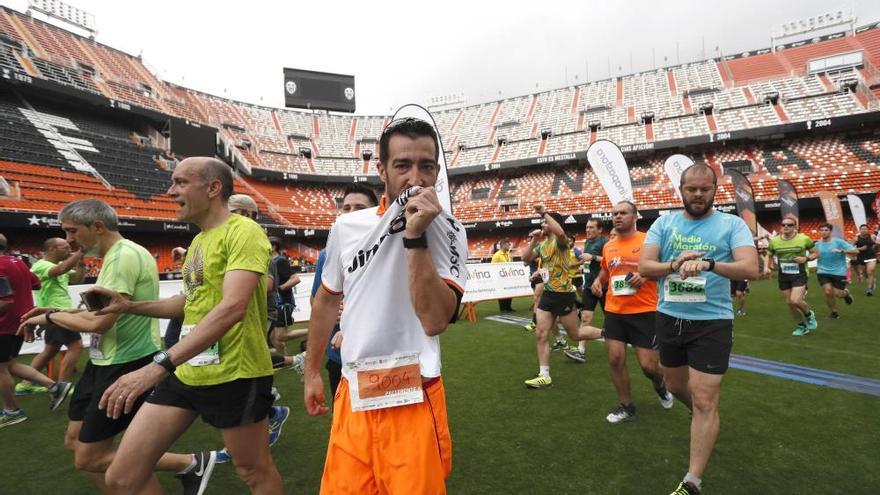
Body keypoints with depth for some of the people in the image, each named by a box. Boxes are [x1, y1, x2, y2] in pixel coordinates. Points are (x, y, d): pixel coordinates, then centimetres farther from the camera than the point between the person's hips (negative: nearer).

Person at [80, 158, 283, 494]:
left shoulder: (243, 231, -16)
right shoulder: (198, 240, 12)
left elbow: (233, 307, -28)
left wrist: (159, 364, -31)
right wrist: (131, 306, 12)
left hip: (235, 375, -8)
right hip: (185, 372, 8)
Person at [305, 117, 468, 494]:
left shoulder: (446, 231, -11)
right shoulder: (346, 226, 0)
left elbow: (434, 321, -22)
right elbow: (327, 299, 13)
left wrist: (415, 237, -26)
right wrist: (312, 371, 18)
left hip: (413, 400, -3)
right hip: (352, 392, 4)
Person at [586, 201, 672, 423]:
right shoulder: (608, 247, 9)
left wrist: (646, 275, -20)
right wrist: (598, 280, 5)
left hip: (644, 312, -4)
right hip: (614, 311, 5)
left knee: (647, 364, 0)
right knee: (615, 359, 2)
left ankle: (660, 385, 38)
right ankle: (626, 407, 20)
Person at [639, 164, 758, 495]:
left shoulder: (732, 224, -5)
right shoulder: (664, 223, 2)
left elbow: (751, 268, -19)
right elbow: (644, 266, -7)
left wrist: (709, 263, -36)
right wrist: (674, 264, -26)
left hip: (711, 323, -3)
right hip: (669, 318, 4)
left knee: (704, 402, -3)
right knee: (676, 387, 21)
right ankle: (704, 418, 55)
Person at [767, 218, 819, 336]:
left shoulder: (804, 239, -8)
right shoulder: (774, 241, -1)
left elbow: (815, 253, 4)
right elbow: (770, 256, 14)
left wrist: (806, 258, -15)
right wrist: (771, 265, -5)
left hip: (799, 275, -3)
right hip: (783, 276, 4)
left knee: (795, 301, -19)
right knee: (789, 303, 9)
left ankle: (809, 314, 15)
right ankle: (802, 326, 32)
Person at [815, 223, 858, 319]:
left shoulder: (838, 241, -10)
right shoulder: (817, 244, 1)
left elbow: (856, 251, -16)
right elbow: (816, 256, 20)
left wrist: (842, 251, -29)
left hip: (839, 272, -2)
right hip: (823, 272, 2)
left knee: (837, 294, 1)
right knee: (828, 292, -9)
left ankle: (846, 293, 40)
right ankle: (834, 312, 14)